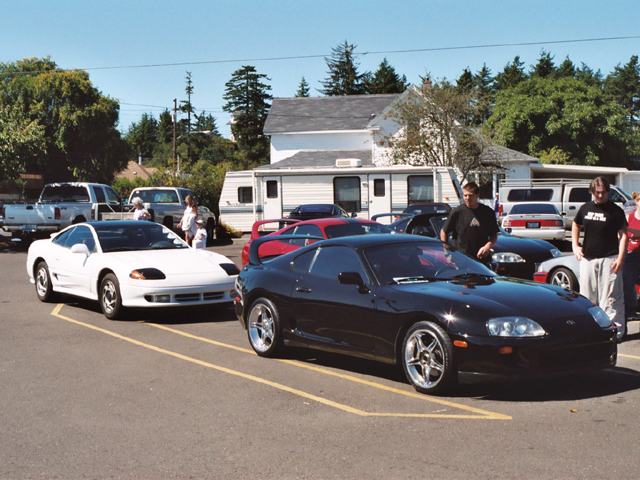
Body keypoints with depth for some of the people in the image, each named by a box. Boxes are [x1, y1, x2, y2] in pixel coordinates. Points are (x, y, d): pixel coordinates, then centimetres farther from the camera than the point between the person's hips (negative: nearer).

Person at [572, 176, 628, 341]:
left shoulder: (615, 210, -4)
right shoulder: (585, 208, 8)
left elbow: (623, 235, -5)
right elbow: (576, 225, 24)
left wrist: (620, 258, -14)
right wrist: (575, 245, 10)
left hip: (609, 259, -5)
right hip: (587, 258, 5)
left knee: (610, 296, -6)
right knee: (587, 294, 10)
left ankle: (616, 330, -2)